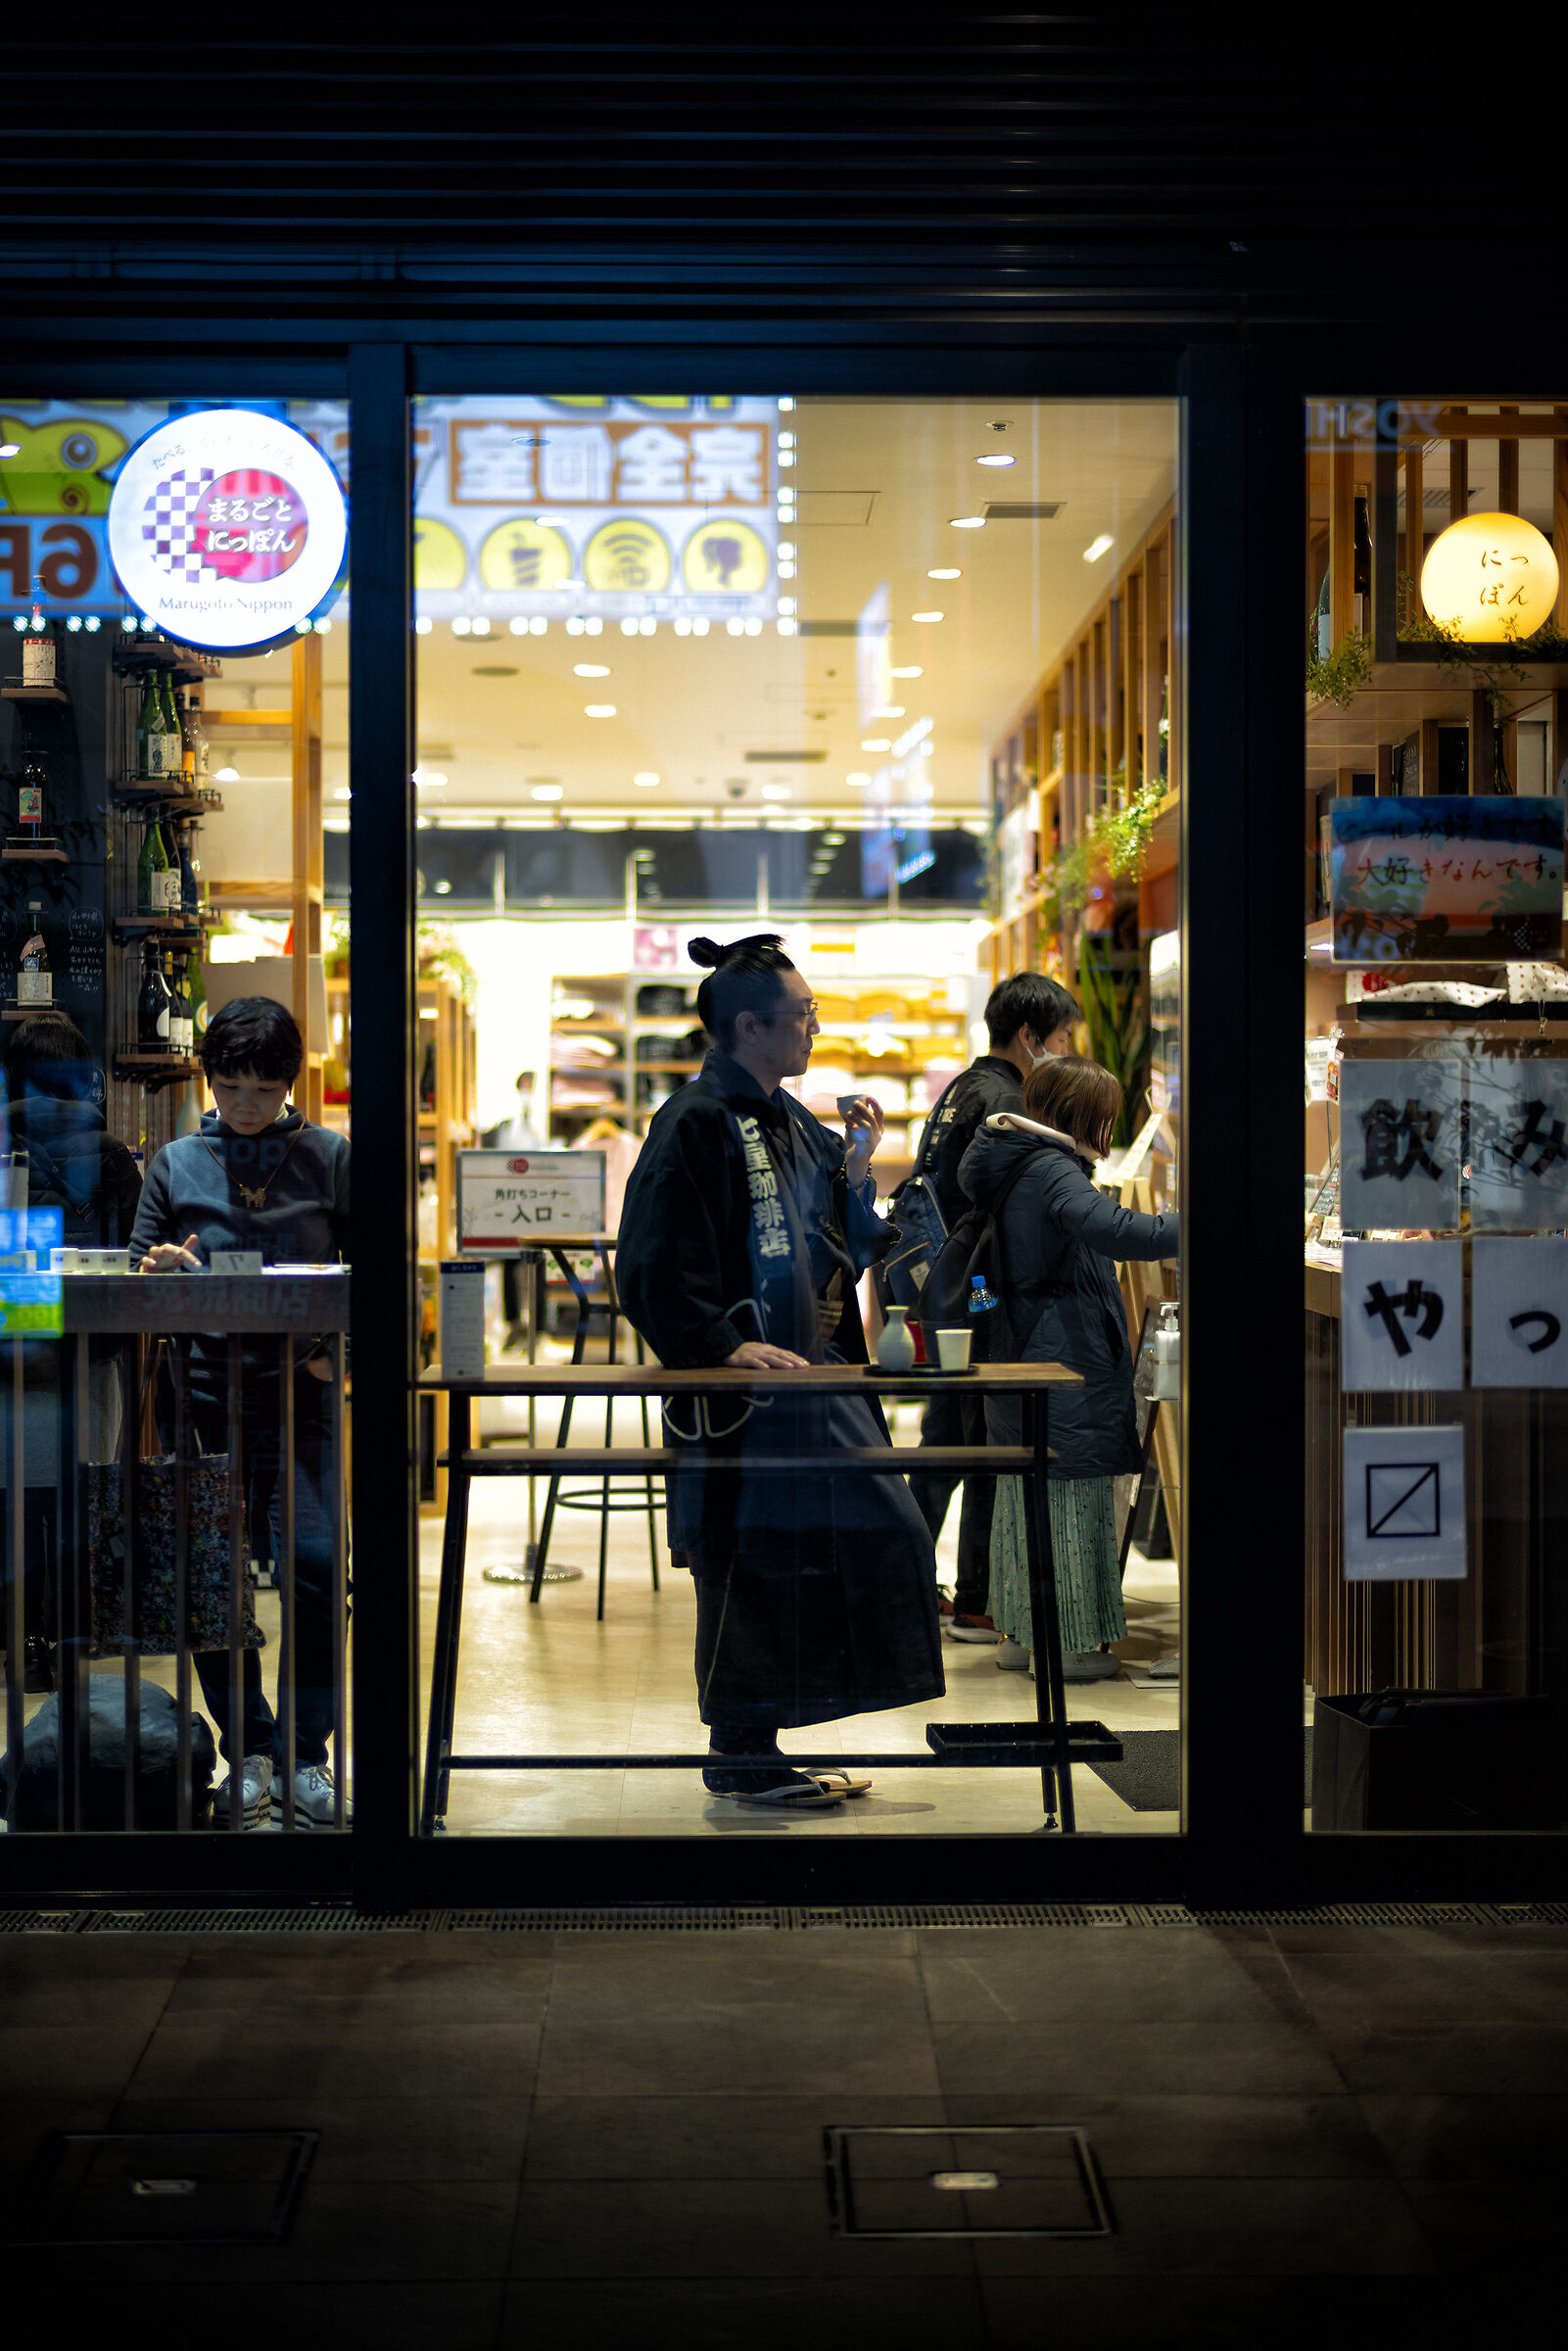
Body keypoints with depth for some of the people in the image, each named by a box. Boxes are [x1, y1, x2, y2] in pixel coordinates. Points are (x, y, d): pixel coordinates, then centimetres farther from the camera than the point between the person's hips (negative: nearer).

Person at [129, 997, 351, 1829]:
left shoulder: (328, 1157, 8)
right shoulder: (175, 1163, 10)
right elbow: (135, 1279, 13)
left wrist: (339, 1346, -8)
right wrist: (156, 1270, -10)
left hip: (298, 1391, -1)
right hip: (204, 1391, 1)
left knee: (312, 1559, -13)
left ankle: (305, 1752, 1)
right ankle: (248, 1750, 13)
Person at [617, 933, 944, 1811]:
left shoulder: (794, 1126, 15)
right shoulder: (695, 1124, -11)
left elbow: (843, 1252, 19)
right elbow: (655, 1267, -17)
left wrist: (857, 1172, 4)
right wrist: (726, 1344, -23)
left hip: (815, 1376, 9)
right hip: (742, 1392, -9)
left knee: (881, 1533, 8)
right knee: (752, 1563, -3)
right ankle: (741, 1750, 11)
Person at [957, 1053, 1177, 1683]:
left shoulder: (1009, 1168, 10)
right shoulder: (1053, 1173, -18)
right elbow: (1114, 1229, -34)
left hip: (1019, 1366, 10)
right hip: (1066, 1368, -10)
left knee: (1026, 1499, 15)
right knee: (1070, 1497, -3)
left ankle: (1024, 1631, 22)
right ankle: (1064, 1642, 1)